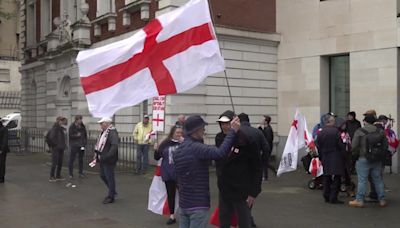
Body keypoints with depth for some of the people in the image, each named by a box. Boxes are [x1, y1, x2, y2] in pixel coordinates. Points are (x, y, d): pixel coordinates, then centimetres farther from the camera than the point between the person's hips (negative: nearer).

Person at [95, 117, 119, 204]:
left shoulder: (112, 132, -18)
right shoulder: (103, 132, 12)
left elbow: (114, 146, -28)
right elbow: (99, 143, 23)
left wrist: (106, 157, -28)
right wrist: (97, 153, 12)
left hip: (109, 160, -10)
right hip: (102, 159, 10)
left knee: (110, 177, 1)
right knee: (103, 176, 18)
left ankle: (111, 197, 14)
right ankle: (112, 191, 36)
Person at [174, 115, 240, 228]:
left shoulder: (178, 151, 11)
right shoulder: (196, 148, -18)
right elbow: (220, 153, -33)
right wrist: (233, 131, -26)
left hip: (183, 203, 9)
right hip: (198, 204, -8)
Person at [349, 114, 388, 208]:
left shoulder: (359, 132, -8)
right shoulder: (380, 131, 4)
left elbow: (354, 146, -10)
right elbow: (385, 145, 7)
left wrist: (357, 153, 9)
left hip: (363, 159, -4)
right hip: (377, 160, 4)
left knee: (362, 180, 0)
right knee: (378, 180, 12)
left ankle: (359, 200, 2)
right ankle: (382, 200, 18)